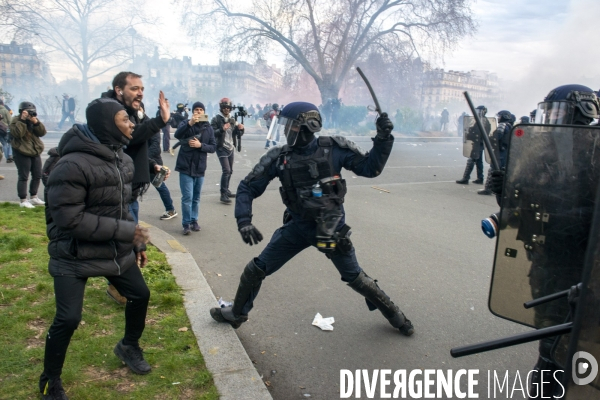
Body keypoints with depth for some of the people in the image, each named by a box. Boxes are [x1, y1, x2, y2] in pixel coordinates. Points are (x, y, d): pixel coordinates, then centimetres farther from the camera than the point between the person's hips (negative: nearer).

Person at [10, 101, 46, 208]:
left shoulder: (34, 120, 11)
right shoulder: (15, 121, -7)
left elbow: (42, 132, -2)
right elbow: (17, 134, -24)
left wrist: (36, 122, -16)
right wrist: (22, 120, -25)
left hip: (35, 152, 7)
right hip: (22, 153, -7)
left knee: (37, 176, 12)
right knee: (23, 177, -6)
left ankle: (33, 197, 27)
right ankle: (23, 200, -2)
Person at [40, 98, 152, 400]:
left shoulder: (123, 160, 2)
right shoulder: (72, 165, -25)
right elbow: (69, 219, -27)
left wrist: (135, 244, 11)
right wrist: (126, 231, -26)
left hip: (115, 250, 8)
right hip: (75, 256, -7)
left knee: (140, 294, 13)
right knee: (68, 319, -8)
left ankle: (129, 346, 41)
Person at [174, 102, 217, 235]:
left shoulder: (208, 128, 7)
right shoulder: (186, 123, 1)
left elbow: (213, 147, 3)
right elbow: (177, 135, -19)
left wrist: (200, 145, -14)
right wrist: (190, 123, -32)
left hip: (200, 168, 3)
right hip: (186, 167, -3)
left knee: (196, 197, 12)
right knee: (187, 197, -6)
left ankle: (194, 220, 24)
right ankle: (186, 223, 3)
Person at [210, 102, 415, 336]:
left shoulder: (333, 148, -13)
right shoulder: (279, 157, -8)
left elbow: (370, 168, -7)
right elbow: (248, 187, -3)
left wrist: (383, 138, -21)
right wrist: (244, 221, -15)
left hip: (331, 228, -2)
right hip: (297, 227, 3)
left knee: (355, 278, 10)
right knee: (256, 269, 5)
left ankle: (394, 315, 35)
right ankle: (237, 313, 31)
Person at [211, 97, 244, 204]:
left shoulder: (232, 120, 9)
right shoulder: (216, 119, -8)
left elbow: (237, 133, 13)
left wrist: (240, 128, -9)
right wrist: (222, 129, -31)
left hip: (231, 148, 7)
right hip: (221, 148, -7)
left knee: (230, 171, 13)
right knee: (226, 170, -16)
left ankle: (226, 190, 28)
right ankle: (223, 195, -13)